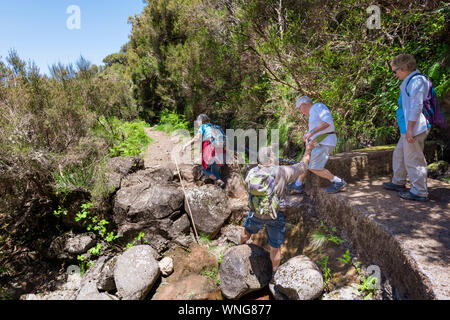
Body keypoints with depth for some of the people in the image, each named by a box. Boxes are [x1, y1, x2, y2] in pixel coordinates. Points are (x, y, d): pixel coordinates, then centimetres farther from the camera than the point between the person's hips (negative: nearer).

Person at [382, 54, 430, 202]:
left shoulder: (417, 80, -14)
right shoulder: (409, 81, 18)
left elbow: (416, 106, -21)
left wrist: (410, 128, -22)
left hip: (414, 129, -11)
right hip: (407, 129, 11)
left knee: (413, 159, -5)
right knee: (399, 154, 20)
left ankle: (419, 192, 5)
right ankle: (398, 182, 35)